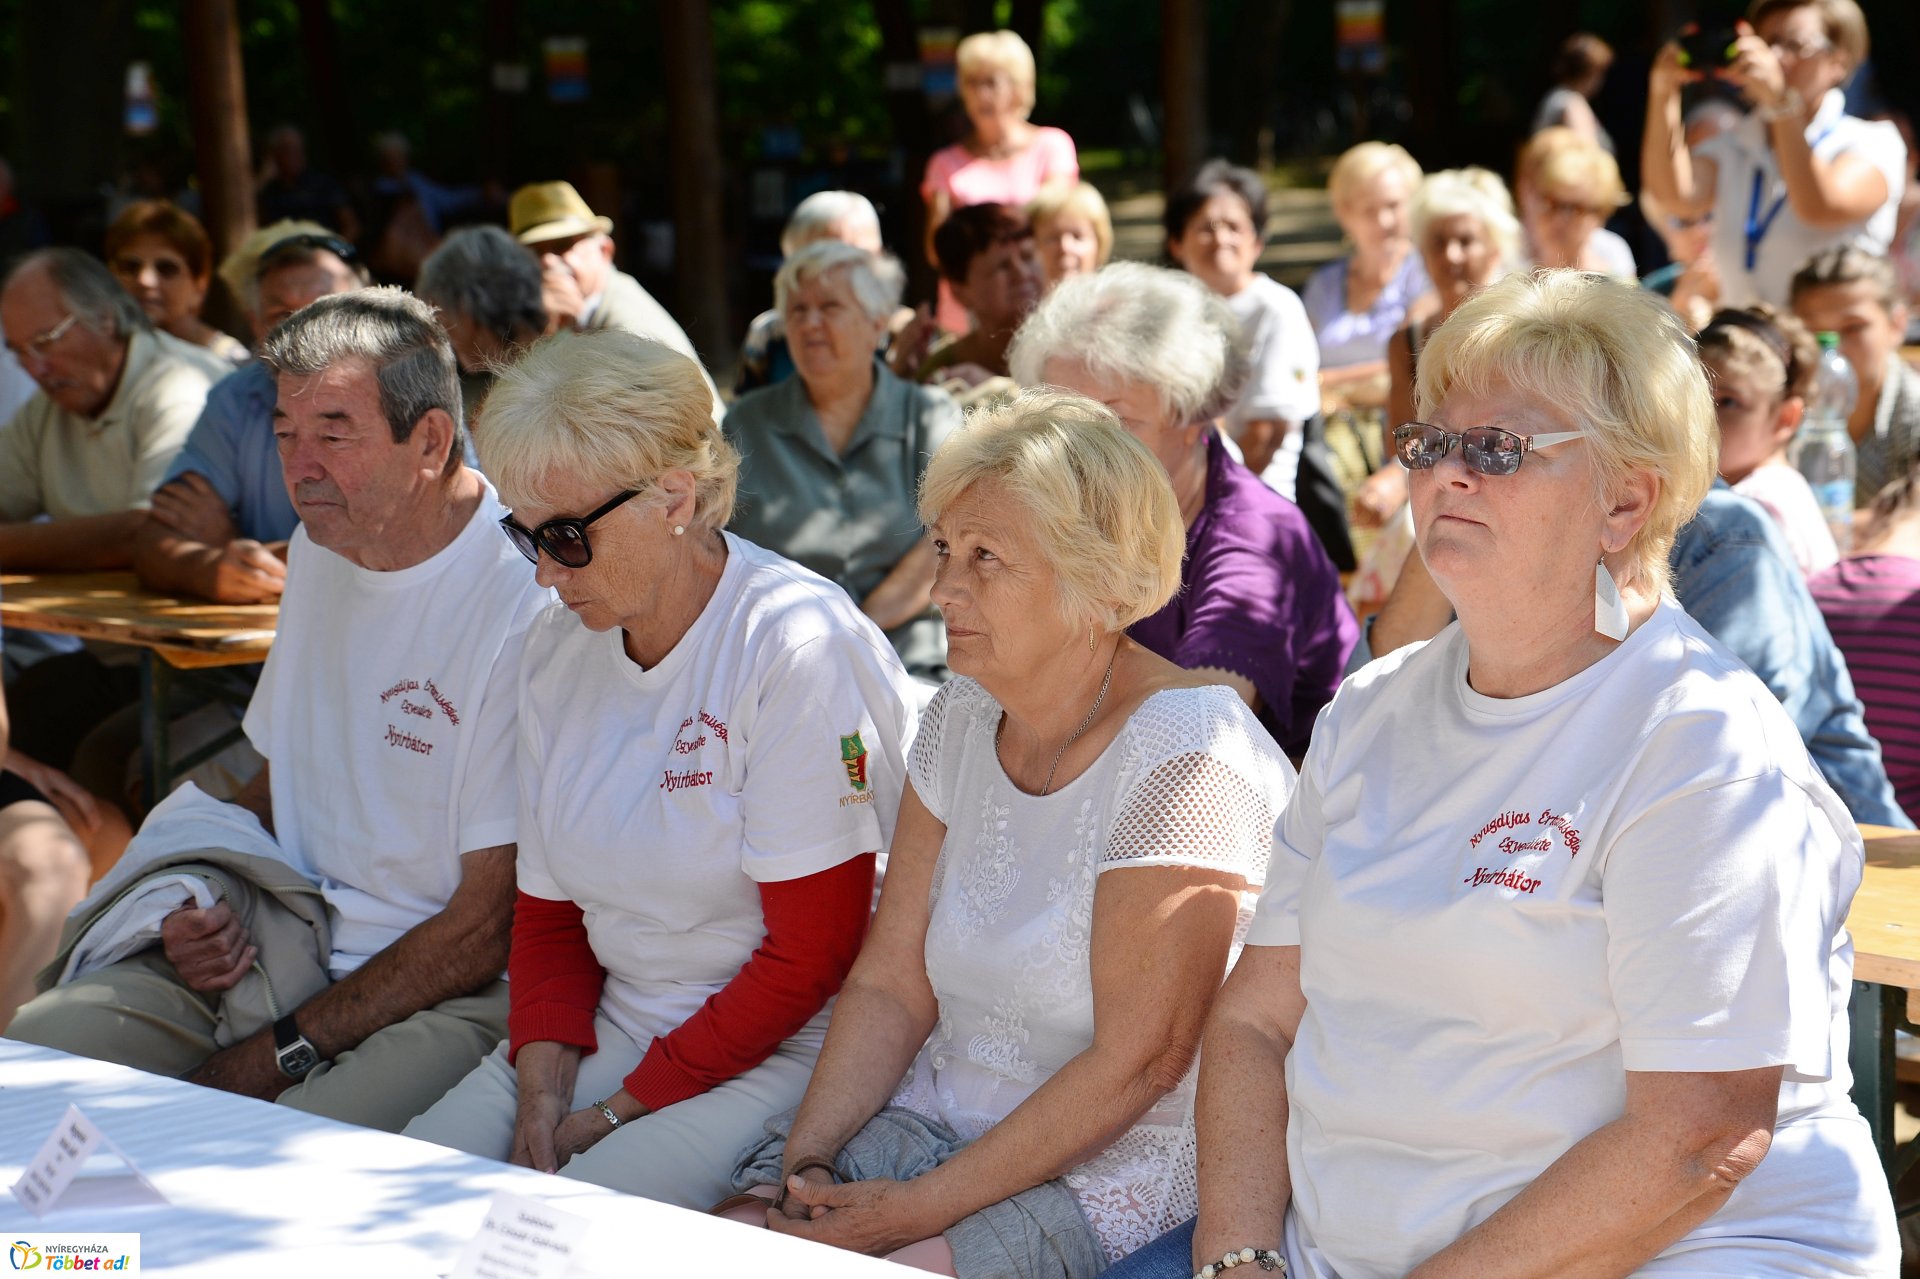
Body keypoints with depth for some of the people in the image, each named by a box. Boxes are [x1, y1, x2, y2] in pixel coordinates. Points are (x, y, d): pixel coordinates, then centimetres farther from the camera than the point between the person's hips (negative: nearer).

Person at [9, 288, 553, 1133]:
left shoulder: (525, 605, -18)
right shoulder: (323, 547, 10)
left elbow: (486, 930, -17)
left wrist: (280, 1054, -14)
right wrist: (209, 903, 4)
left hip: (448, 995, -8)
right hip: (280, 944, 8)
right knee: (39, 1043, -9)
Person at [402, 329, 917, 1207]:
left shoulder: (796, 648, -16)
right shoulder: (558, 649, 7)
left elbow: (812, 955, -16)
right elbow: (548, 912, 12)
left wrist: (618, 1113, -14)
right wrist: (542, 1096, -5)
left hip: (786, 1053, -7)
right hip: (613, 1029, 7)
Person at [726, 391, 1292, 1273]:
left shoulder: (1180, 754, -17)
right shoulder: (963, 718, 6)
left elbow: (1137, 1064, -19)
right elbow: (889, 984, 8)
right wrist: (808, 1161, -8)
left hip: (1125, 1168, -6)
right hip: (942, 1117, 7)